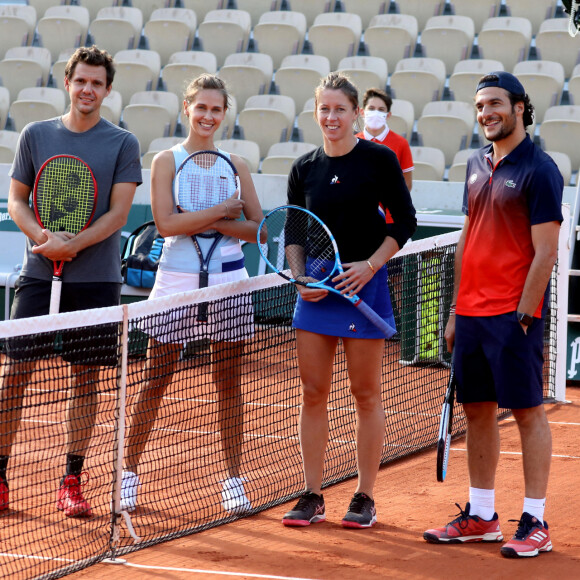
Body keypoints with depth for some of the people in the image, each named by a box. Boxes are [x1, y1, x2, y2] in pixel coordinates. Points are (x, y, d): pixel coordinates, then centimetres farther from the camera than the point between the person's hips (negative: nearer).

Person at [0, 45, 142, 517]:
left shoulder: (122, 144, 3)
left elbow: (118, 213, -4)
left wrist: (73, 245, -17)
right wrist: (43, 237, -11)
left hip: (97, 278, 0)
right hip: (39, 273, 1)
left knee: (86, 377, 3)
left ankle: (72, 483, 10)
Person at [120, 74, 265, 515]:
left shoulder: (236, 164, 7)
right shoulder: (167, 161, 0)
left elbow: (257, 229, 2)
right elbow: (165, 223, -13)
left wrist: (210, 225, -12)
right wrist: (221, 210, -12)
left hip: (228, 281, 2)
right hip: (177, 282, -2)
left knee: (229, 382, 6)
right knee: (154, 382, 1)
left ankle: (234, 479, 13)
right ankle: (129, 473, 13)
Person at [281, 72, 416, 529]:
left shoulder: (380, 160, -5)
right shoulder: (304, 169, 6)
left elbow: (405, 222, -2)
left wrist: (371, 264, -12)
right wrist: (301, 277, -5)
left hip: (364, 286, -4)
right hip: (315, 291, 4)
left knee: (367, 394, 3)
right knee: (313, 393, 4)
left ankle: (365, 499, 11)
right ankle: (312, 497, 12)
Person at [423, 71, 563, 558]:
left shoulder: (539, 170, -9)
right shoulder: (477, 165, 13)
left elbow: (545, 252, -13)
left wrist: (523, 315, -17)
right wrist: (456, 310, 15)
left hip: (514, 315, -7)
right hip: (472, 312, 7)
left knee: (528, 411, -2)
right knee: (477, 410, 11)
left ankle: (535, 523, 2)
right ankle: (481, 516, 20)